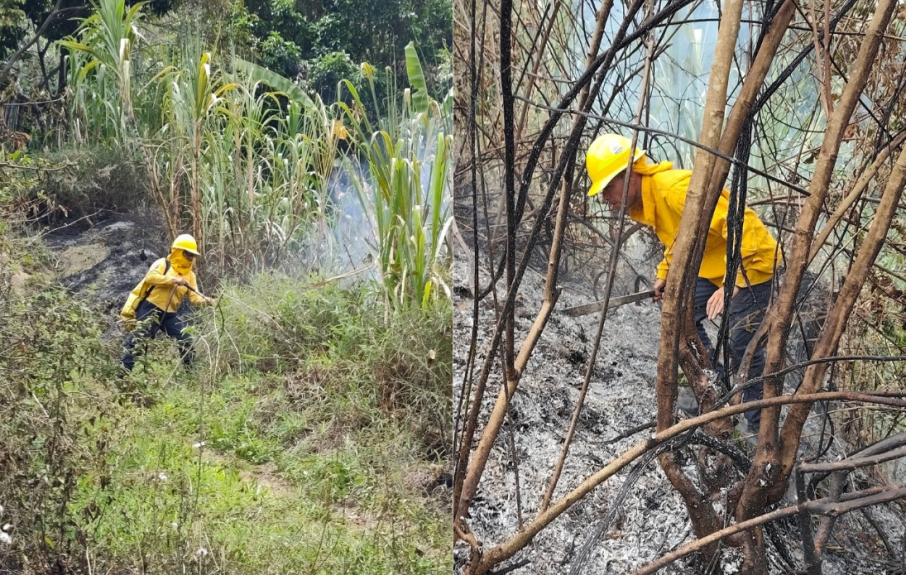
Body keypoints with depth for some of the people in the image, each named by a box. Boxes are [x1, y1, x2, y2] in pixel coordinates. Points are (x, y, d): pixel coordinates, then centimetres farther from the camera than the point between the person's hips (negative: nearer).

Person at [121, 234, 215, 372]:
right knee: (139, 339, -10)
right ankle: (125, 369, -7)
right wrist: (174, 280, -27)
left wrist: (207, 301, -17)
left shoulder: (190, 275, 12)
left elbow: (194, 297, 5)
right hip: (150, 309, -6)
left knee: (186, 340, 2)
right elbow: (150, 277, -22)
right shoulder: (162, 264, -5)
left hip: (169, 314, 6)